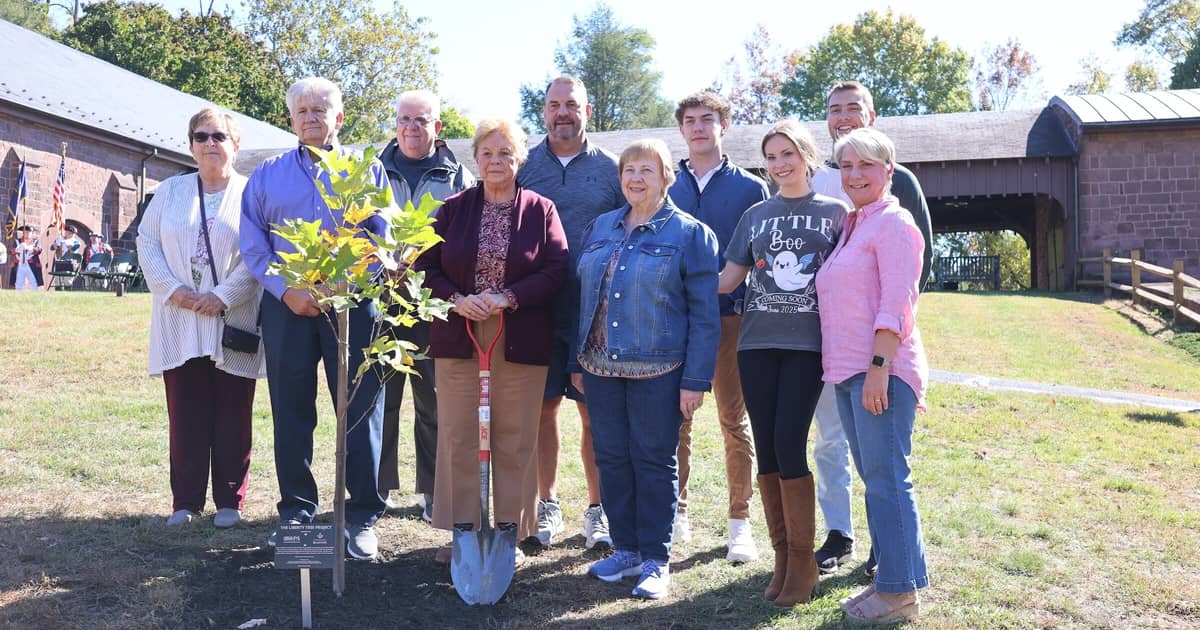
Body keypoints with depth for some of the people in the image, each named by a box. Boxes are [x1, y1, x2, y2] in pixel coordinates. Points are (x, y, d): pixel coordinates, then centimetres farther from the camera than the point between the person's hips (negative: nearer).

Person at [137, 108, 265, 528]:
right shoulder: (171, 191, 14)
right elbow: (147, 243, 8)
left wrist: (224, 296, -13)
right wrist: (173, 289, -7)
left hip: (233, 324, -3)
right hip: (180, 324, 3)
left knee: (232, 415, 2)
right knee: (184, 414, 5)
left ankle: (230, 500, 12)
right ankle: (186, 500, 15)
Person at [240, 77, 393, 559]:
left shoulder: (367, 171, 10)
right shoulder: (267, 175, 14)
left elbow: (384, 239, 3)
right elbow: (253, 245, 8)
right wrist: (287, 290, -7)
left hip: (354, 303, -2)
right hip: (287, 305, 2)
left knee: (360, 410, -3)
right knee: (291, 410, 6)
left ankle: (363, 515, 6)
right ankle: (296, 510, 18)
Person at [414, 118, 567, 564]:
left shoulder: (540, 210, 2)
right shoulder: (453, 209, 8)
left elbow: (556, 271, -4)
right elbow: (426, 267, 7)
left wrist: (508, 298, -16)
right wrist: (456, 299, -11)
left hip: (520, 342, -1)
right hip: (458, 339, 2)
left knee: (515, 439, 4)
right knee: (458, 436, 5)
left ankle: (509, 531, 15)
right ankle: (462, 528, 16)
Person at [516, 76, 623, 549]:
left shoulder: (610, 169, 6)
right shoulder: (523, 167, 9)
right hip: (537, 311, 1)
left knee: (596, 414, 2)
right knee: (543, 409, 8)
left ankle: (597, 510, 16)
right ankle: (548, 506, 22)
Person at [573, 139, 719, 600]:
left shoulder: (690, 233, -3)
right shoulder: (600, 228, 12)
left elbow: (705, 314, -7)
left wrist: (696, 379, -12)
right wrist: (576, 362, 13)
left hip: (657, 371, -5)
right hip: (600, 368, 5)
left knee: (655, 463, 4)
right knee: (611, 459, 11)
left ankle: (656, 560, 17)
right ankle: (626, 550, 26)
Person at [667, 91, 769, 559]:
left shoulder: (750, 188, 6)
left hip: (731, 318, -2)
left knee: (735, 421, 4)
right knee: (675, 421, 6)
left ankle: (740, 521, 13)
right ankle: (676, 512, 20)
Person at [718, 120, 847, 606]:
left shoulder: (834, 212, 6)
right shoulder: (755, 215, 12)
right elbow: (728, 277, 9)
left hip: (808, 344, -3)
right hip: (757, 343, 3)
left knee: (789, 446, -10)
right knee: (767, 450, 3)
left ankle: (802, 560, 6)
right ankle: (782, 556, 16)